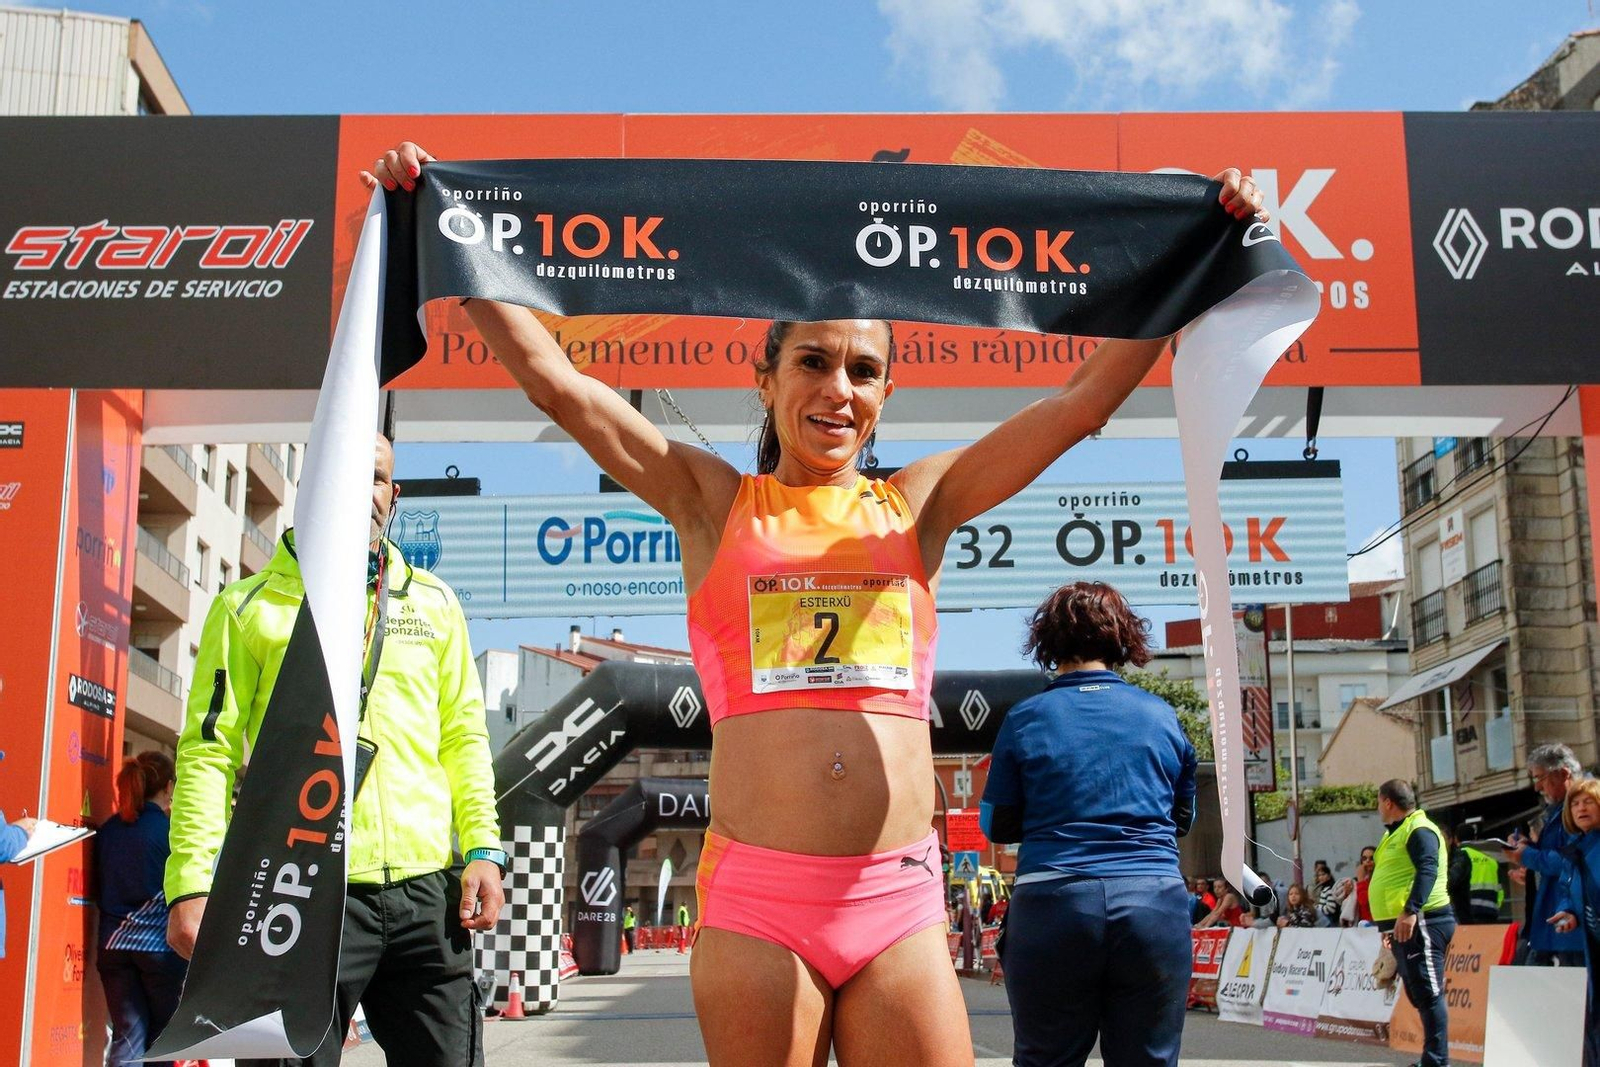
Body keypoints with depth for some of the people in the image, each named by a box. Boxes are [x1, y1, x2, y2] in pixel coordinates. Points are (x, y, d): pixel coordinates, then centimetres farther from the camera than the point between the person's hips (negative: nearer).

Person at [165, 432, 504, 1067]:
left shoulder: (433, 602, 14)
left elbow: (464, 734, 15)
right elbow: (209, 751, 0)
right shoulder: (250, 607, 5)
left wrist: (482, 848, 4)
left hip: (427, 893, 3)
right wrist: (192, 883, -9)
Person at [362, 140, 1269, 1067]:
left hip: (900, 902, 2)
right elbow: (556, 381, 6)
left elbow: (1085, 401, 11)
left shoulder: (916, 505, 13)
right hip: (754, 899, -1)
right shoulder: (714, 503, 9)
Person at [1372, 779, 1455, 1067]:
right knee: (1420, 994, 14)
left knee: (1428, 993, -10)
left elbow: (1427, 870, -26)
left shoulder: (1419, 830, -11)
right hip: (1403, 925, 11)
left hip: (1420, 922, -11)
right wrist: (1392, 924, 32)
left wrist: (1410, 911, -36)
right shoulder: (1398, 832, 21)